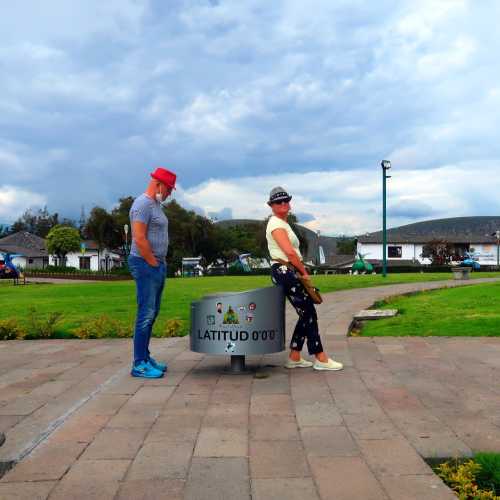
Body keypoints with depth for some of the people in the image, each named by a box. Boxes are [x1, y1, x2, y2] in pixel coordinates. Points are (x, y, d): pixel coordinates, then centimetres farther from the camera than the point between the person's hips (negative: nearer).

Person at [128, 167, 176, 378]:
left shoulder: (155, 204, 18)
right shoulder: (143, 204, -13)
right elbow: (139, 239, -20)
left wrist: (160, 264, 13)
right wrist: (154, 264, -15)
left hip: (157, 265, 10)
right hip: (146, 265, -10)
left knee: (152, 314, 13)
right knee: (146, 314, -8)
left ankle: (145, 357, 22)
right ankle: (139, 365, -3)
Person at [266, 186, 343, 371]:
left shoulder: (283, 223, 21)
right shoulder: (276, 224, -11)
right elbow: (290, 252, -19)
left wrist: (301, 272, 9)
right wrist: (304, 272, -10)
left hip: (290, 272, 10)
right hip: (284, 271, -10)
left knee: (306, 314, 11)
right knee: (309, 314, -6)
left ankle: (294, 358, 16)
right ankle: (321, 359, 0)